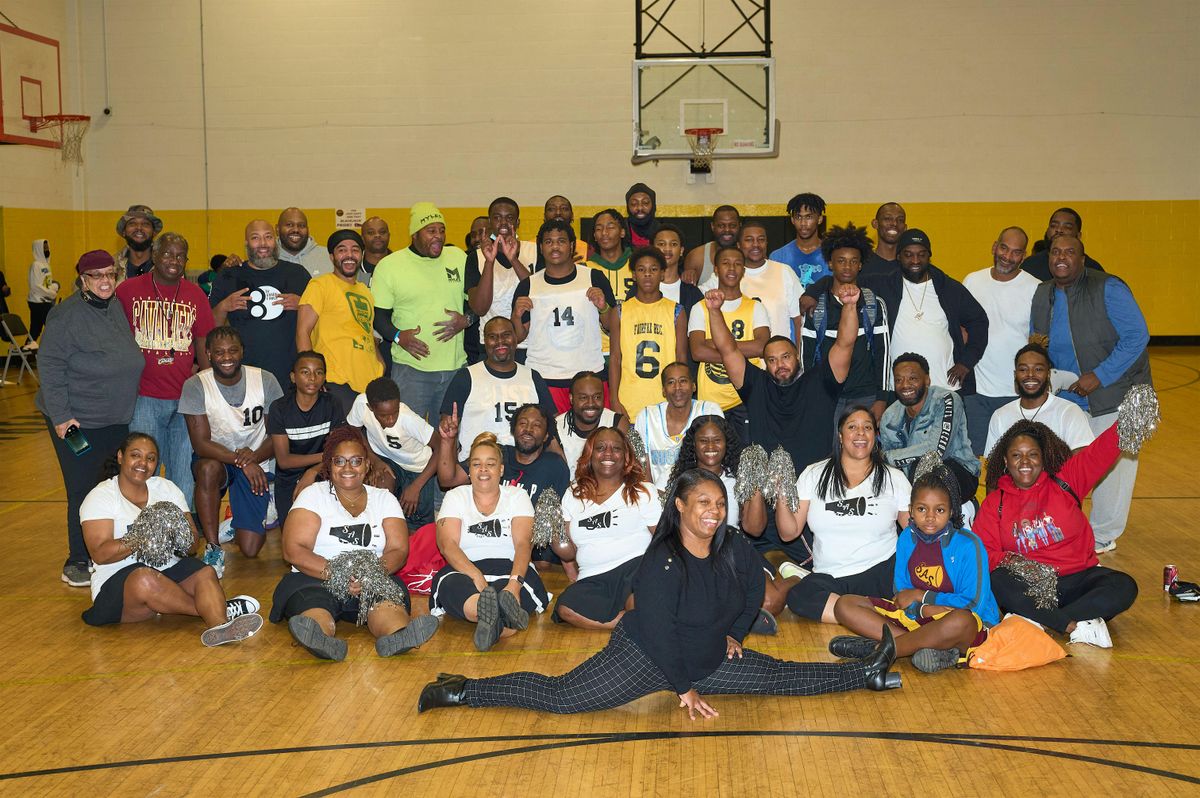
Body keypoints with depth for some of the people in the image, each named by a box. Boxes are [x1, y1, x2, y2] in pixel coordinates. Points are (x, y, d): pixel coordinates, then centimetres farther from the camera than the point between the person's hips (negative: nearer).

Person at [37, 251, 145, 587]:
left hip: (117, 420, 7)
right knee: (82, 492, -3)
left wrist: (125, 405, 18)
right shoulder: (67, 315, -14)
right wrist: (60, 416, -18)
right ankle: (78, 562, 9)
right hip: (77, 422, -7)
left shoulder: (117, 308, 8)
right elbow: (50, 366, -15)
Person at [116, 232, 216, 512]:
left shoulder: (196, 295, 8)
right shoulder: (128, 290, 1)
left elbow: (204, 347, 11)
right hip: (144, 399, -2)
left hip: (186, 399, 2)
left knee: (184, 479, 7)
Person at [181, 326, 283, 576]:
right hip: (217, 459, -1)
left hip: (256, 464, 1)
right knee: (208, 468, -40)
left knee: (250, 550, -10)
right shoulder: (196, 386, -13)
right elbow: (201, 444, -16)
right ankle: (213, 548, -23)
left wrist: (255, 456, -26)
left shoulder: (265, 381, -9)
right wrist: (241, 461, -29)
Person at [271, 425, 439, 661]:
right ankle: (320, 636, -70)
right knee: (311, 598, -36)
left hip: (374, 583, 1)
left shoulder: (384, 499, 17)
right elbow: (293, 550, -3)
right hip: (315, 580, -1)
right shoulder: (313, 495, 11)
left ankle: (397, 635, -66)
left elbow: (398, 550, 5)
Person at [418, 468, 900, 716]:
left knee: (779, 677, 9)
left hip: (708, 660, 6)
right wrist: (684, 688, -18)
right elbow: (658, 630, -23)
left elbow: (753, 592, 18)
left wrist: (734, 634, 11)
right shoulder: (662, 561, -24)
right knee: (558, 697, -14)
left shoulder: (734, 550, -4)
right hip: (643, 658, -6)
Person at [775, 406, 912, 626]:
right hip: (829, 577, -1)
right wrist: (781, 496, -10)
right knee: (798, 596, -35)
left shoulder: (894, 478, 8)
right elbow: (789, 533, 5)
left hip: (882, 569, 1)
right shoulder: (814, 475, 7)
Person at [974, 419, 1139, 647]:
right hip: (1029, 585, -1)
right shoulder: (994, 503, 6)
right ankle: (1075, 626, -31)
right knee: (998, 581, -33)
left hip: (1078, 576, 1)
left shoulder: (1065, 479, 7)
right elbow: (985, 553, -3)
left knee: (1124, 586, -26)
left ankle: (1033, 620, -29)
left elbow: (1101, 451, -7)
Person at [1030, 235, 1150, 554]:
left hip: (1114, 395, -5)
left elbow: (1137, 336, -18)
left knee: (1111, 465, 1)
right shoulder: (1042, 295, 4)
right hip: (1066, 398, 6)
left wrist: (1100, 376, -22)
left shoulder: (1107, 289, -15)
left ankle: (1103, 536, 16)